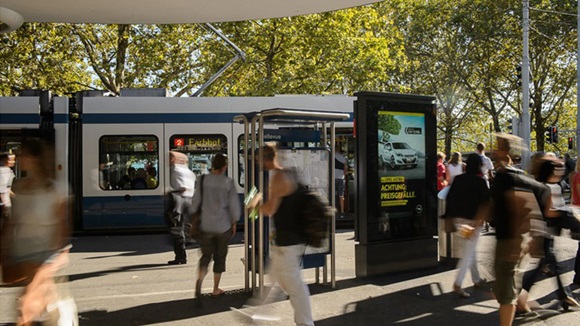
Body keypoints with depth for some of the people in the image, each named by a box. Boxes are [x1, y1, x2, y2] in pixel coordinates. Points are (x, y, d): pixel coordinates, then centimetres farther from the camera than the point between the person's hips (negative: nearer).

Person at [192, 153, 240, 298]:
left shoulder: (203, 180, -4)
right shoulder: (228, 182, -8)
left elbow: (196, 202, 0)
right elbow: (234, 206, -5)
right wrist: (233, 223, 8)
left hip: (206, 225, 1)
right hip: (223, 226, -1)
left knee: (206, 255, 11)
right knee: (220, 257, 13)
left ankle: (200, 279, -18)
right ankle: (215, 289, 21)